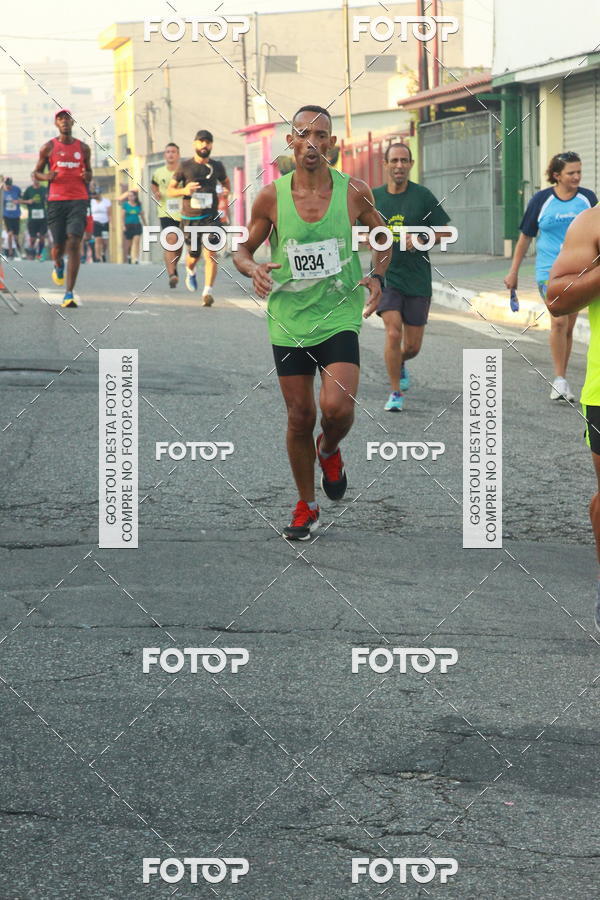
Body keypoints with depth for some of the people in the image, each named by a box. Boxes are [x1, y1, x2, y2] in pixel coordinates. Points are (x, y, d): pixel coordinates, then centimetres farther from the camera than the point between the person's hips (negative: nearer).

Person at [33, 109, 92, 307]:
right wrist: (47, 176, -10)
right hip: (56, 200, 0)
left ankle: (69, 294, -15)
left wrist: (87, 177, -2)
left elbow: (89, 171, 22)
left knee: (74, 244, -14)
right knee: (58, 246, 1)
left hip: (78, 200, 0)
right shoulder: (48, 148, 5)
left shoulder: (83, 148, 10)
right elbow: (36, 173, 13)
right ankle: (58, 266, 42)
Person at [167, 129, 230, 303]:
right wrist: (184, 191, -16)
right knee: (193, 256, 9)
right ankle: (190, 272, 45)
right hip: (189, 218, 0)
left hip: (211, 217, 0)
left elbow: (226, 183, 27)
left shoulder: (217, 166, 7)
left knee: (210, 253, -18)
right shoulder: (185, 166, 1)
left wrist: (227, 191, 7)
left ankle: (208, 291, -22)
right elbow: (170, 190, 4)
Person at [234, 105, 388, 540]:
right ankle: (306, 508, 24)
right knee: (300, 417, 5)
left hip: (339, 317, -1)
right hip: (288, 320, 1)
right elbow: (243, 250, 8)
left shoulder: (354, 191, -4)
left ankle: (329, 451, 17)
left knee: (337, 407, -19)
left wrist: (378, 277, -4)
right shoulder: (271, 196, -4)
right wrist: (253, 269, -14)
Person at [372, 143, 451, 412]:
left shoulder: (423, 196, -2)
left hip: (417, 280, 0)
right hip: (385, 276, 0)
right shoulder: (373, 197, 2)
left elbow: (444, 232, 2)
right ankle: (396, 392, -2)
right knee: (393, 332, -18)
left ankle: (400, 363, 42)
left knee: (413, 346, 5)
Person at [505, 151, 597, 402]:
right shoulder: (541, 200, -3)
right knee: (559, 321, -17)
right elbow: (525, 237, 5)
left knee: (568, 326, 8)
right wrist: (513, 272, 8)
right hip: (550, 270, -3)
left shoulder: (588, 198, 3)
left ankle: (560, 381, 18)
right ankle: (560, 380, -11)